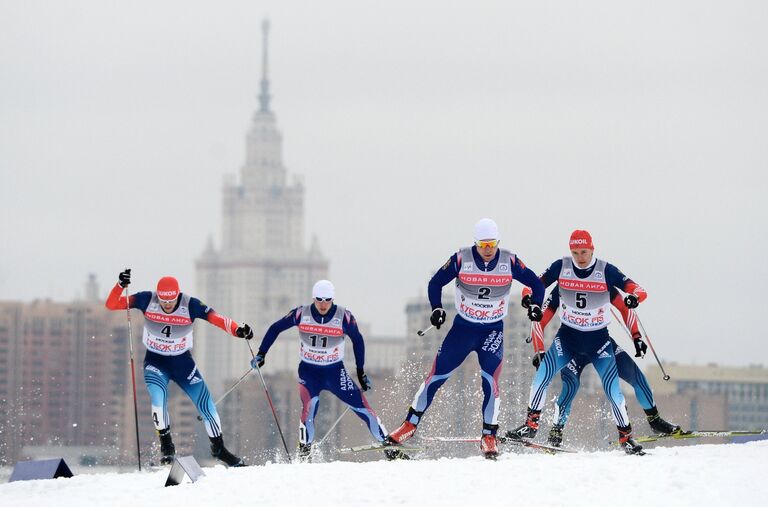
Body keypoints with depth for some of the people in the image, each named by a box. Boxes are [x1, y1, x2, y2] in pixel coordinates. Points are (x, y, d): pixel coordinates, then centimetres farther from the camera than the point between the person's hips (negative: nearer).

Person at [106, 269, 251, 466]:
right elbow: (111, 305, -17)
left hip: (183, 362, 1)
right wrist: (120, 286, -36)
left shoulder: (190, 305, -19)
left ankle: (218, 448, 18)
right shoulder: (147, 300, -17)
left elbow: (216, 318, -26)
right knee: (158, 396, -27)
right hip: (155, 362, -1)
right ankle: (166, 446, -8)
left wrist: (238, 330, -44)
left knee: (205, 402, -3)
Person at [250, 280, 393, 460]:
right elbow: (275, 329, 3)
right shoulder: (301, 314, -11)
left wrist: (361, 372, 8)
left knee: (361, 407, -7)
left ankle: (389, 446, 4)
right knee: (309, 406, -27)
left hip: (335, 371, 0)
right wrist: (261, 354, -1)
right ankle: (304, 451, -12)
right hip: (309, 371, 0)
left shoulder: (344, 317, -12)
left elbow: (357, 340, 5)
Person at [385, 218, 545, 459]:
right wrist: (437, 308, -15)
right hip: (462, 328, 1)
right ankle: (410, 424, 13)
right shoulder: (461, 259, -13)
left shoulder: (509, 261, -11)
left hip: (493, 331, 0)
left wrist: (535, 305, -17)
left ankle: (489, 437, -6)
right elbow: (436, 283, -1)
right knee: (437, 375, 1)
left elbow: (535, 283, 1)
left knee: (490, 380, -15)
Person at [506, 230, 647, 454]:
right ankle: (531, 424, -2)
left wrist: (634, 297, -36)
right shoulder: (561, 267, -6)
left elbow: (639, 291, -12)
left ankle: (626, 437, 6)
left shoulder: (606, 271, -12)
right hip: (568, 335, 2)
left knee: (612, 390, -9)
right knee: (542, 375, -15)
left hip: (598, 338, -2)